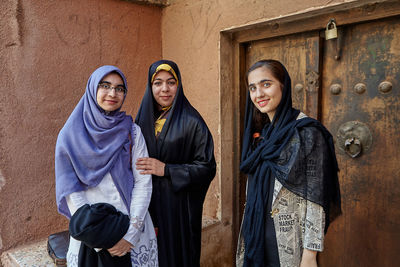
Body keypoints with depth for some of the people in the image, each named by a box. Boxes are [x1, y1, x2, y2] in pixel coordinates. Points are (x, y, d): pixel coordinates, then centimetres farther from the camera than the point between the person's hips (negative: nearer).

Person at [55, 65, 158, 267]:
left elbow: (143, 182, -6)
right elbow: (71, 191, -7)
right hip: (90, 233, 0)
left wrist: (130, 233, -13)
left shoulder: (132, 131, -2)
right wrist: (102, 241, -12)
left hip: (133, 229, 1)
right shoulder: (71, 135, -4)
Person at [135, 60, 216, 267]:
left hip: (180, 208, -3)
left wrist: (166, 169, -17)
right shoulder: (143, 119, 5)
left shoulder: (192, 122, -8)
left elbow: (207, 168, -10)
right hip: (148, 206, 4)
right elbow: (134, 163, 12)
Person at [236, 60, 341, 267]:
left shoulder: (307, 132, -14)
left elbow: (316, 198, -16)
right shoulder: (260, 133, 5)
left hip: (289, 242, -6)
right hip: (255, 234, 6)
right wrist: (247, 233, 14)